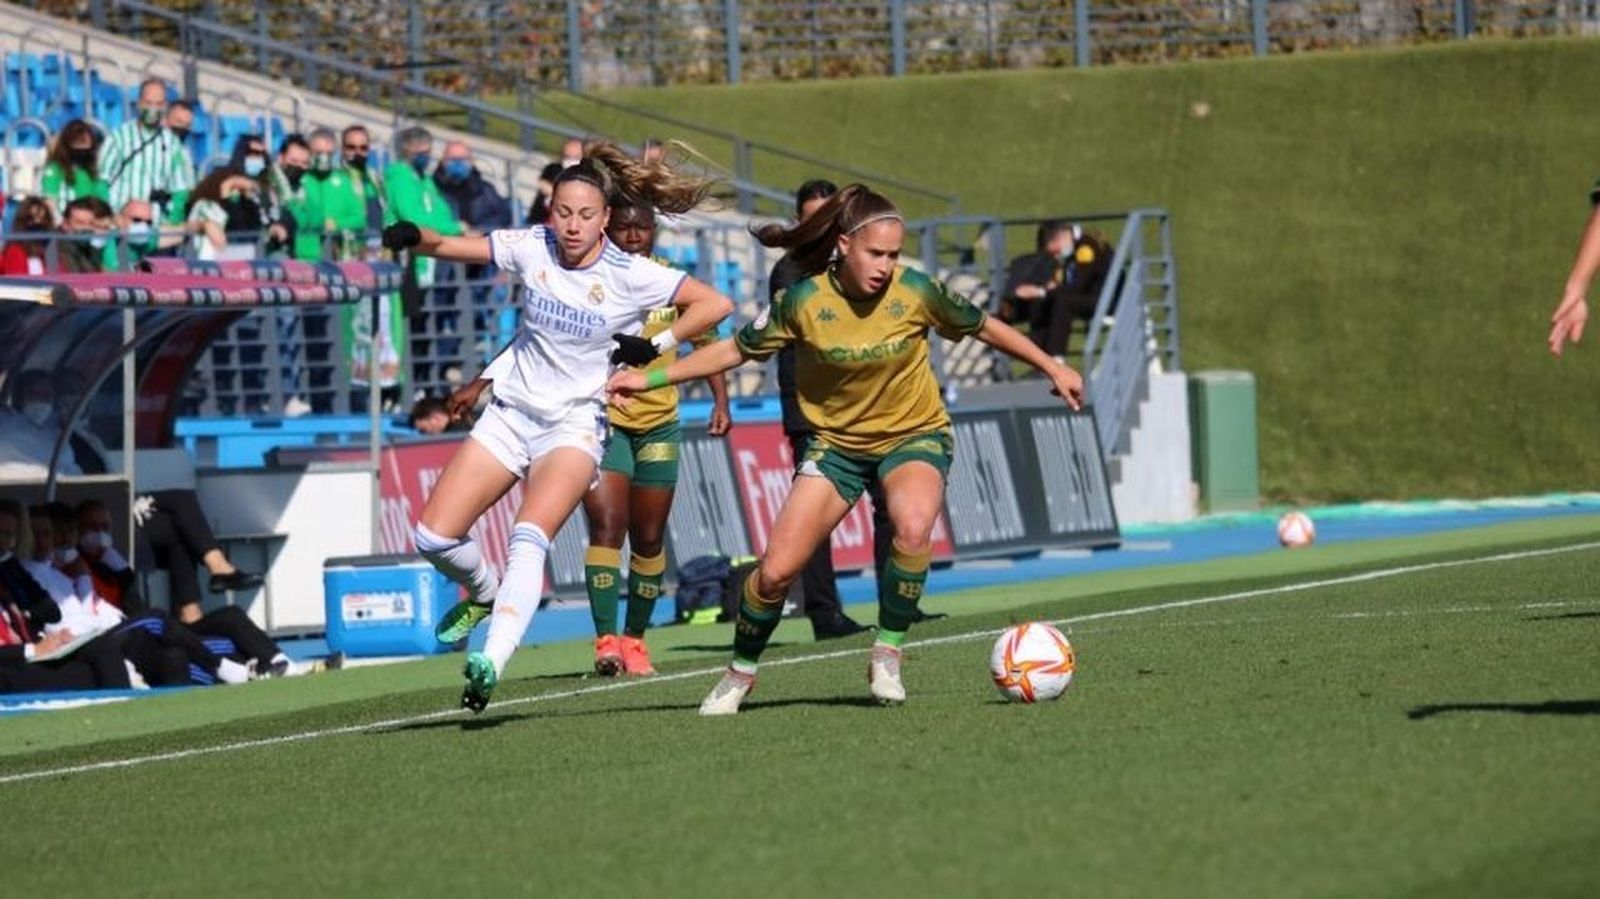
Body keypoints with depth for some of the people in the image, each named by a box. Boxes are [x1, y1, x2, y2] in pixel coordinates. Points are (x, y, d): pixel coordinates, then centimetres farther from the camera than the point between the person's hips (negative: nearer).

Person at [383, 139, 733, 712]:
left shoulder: (629, 275, -12)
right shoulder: (532, 249, -3)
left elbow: (715, 304, -9)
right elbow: (448, 247, 3)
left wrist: (655, 347, -13)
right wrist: (413, 237, -17)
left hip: (576, 424, -4)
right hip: (511, 413, 4)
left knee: (529, 538, -29)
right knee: (433, 537, -6)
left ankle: (491, 663, -40)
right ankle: (483, 594, 28)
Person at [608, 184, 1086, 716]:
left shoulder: (915, 292, -17)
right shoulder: (804, 302, -17)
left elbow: (984, 328, 1)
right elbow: (735, 350, -3)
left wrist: (1052, 368, 5)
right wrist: (650, 379, -6)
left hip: (914, 433, -1)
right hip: (836, 442, 1)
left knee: (913, 528, -34)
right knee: (777, 570, -9)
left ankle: (887, 657, -14)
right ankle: (740, 673, 19)